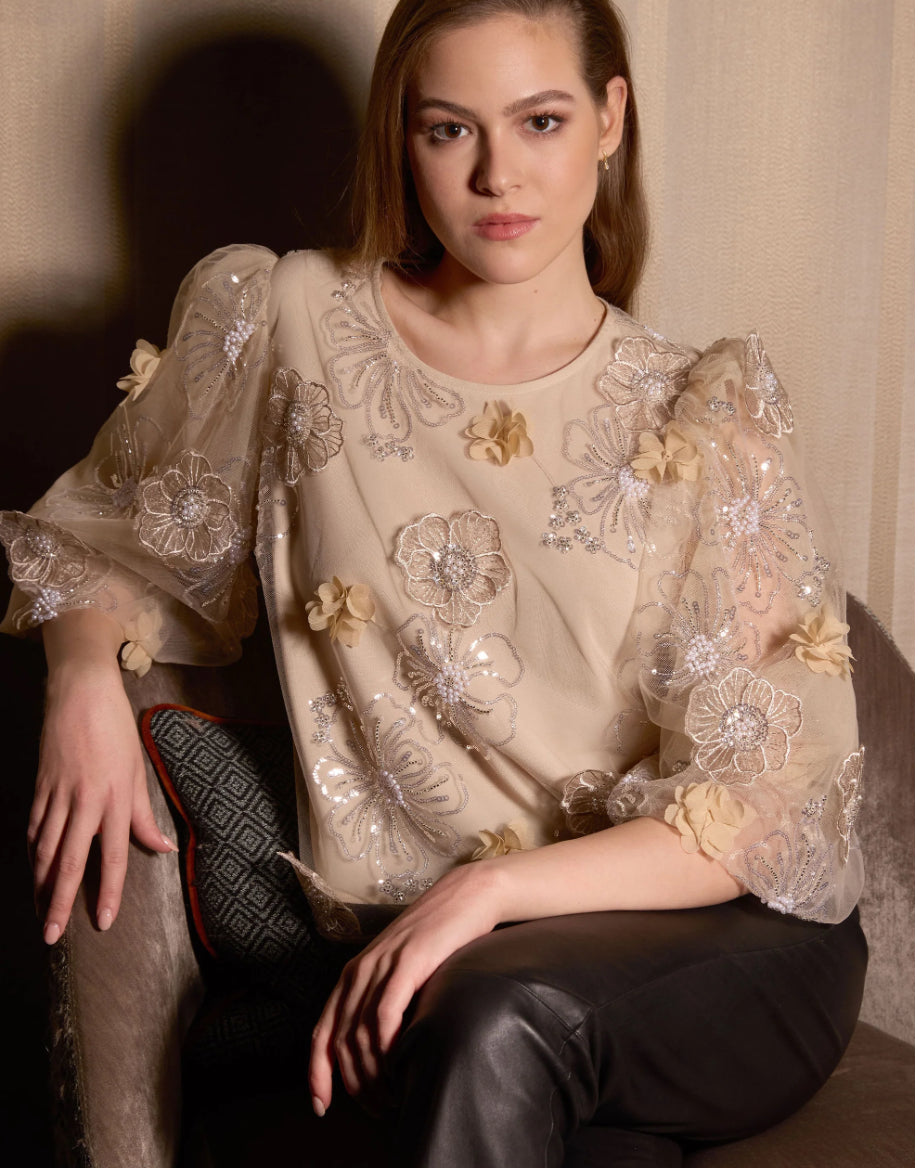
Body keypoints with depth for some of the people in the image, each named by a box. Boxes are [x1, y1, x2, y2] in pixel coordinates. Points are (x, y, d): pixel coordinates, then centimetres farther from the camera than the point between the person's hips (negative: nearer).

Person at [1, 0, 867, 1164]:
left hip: (734, 937, 0)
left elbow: (758, 804, -6)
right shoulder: (294, 323, 3)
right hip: (440, 955, 0)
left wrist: (489, 889, -20)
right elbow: (113, 532, 17)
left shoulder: (709, 415, -2)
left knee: (499, 1016, -34)